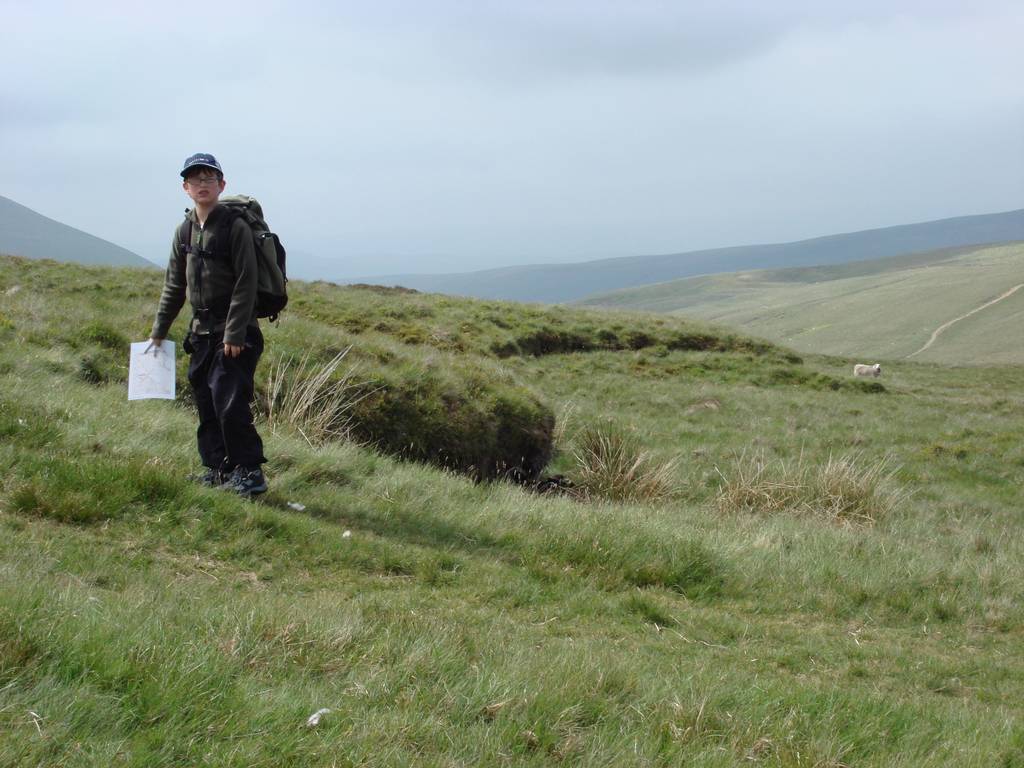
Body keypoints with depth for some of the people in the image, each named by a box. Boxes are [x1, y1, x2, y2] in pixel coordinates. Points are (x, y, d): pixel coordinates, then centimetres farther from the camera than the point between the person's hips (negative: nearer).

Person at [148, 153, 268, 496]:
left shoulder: (236, 227, -10)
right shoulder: (185, 231, 10)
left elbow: (245, 284, -13)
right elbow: (174, 285, 18)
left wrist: (234, 333, -18)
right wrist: (159, 330, 20)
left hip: (234, 332, -7)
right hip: (201, 332, 7)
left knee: (229, 402, -12)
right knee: (206, 404, 9)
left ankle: (250, 471, -4)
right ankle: (218, 469, 18)